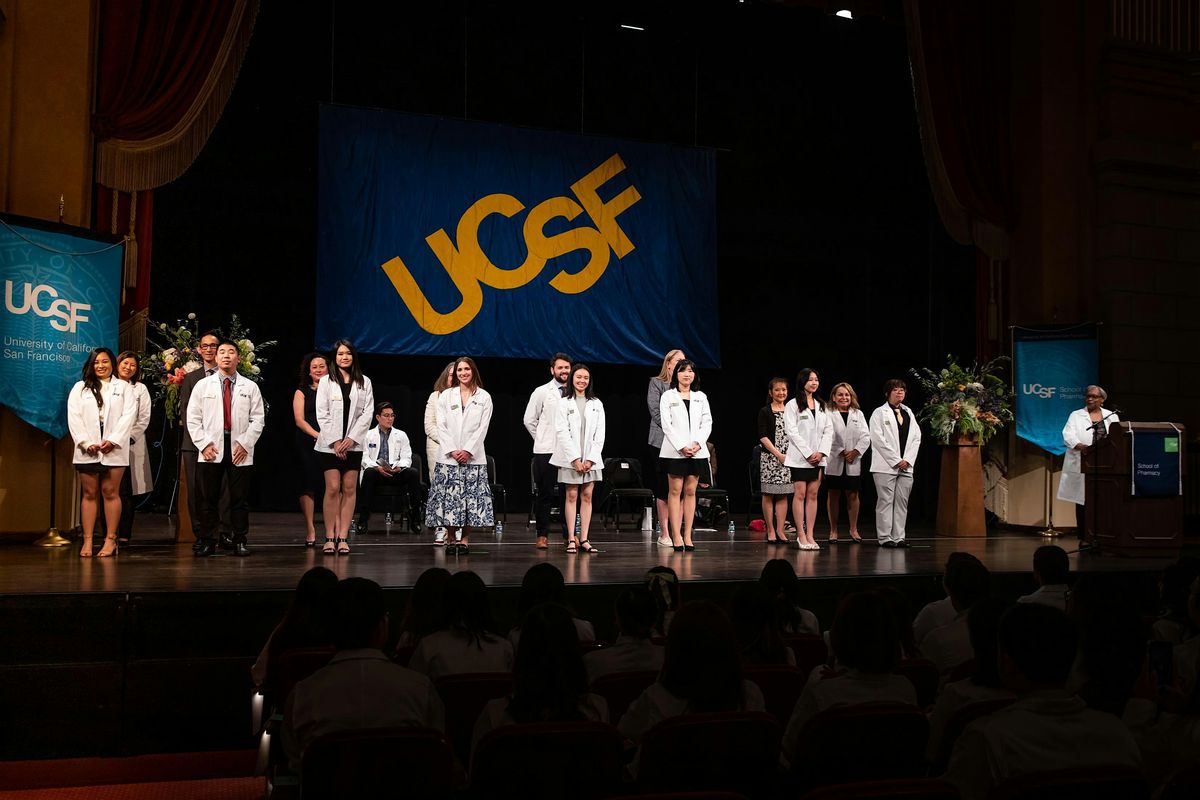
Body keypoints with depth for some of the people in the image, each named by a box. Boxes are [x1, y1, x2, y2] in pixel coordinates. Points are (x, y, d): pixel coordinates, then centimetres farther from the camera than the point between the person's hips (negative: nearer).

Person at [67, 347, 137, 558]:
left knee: (110, 492, -3)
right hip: (87, 450, 1)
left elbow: (128, 416, 1)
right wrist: (86, 443, -8)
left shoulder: (124, 387, 12)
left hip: (113, 449, -1)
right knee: (89, 494, 1)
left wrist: (113, 440, -11)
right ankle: (87, 541, 1)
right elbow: (74, 417, 5)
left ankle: (110, 540, -2)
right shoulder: (80, 388, 15)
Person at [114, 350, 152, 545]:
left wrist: (129, 438, -8)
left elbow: (144, 419, 4)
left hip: (131, 445, -1)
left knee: (126, 492, -4)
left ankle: (124, 535, -1)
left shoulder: (140, 389, 10)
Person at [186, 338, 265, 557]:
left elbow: (258, 419, 4)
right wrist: (204, 444, -5)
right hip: (211, 450, 0)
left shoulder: (250, 387, 8)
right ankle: (207, 542, 9)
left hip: (240, 450, 0)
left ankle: (240, 542, 9)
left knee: (239, 499, 2)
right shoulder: (203, 385, 8)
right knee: (208, 499, 2)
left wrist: (245, 443, -7)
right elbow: (193, 418, 5)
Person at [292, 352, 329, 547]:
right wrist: (317, 435, -16)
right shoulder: (302, 392, 10)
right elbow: (299, 420, -1)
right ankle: (310, 530, 5)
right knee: (308, 485, 0)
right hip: (308, 444, 0)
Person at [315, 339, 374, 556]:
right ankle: (330, 537, -4)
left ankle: (343, 537, 2)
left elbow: (367, 412, 3)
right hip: (330, 444, -2)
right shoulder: (326, 381, 5)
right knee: (333, 489, -8)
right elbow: (322, 414, -1)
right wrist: (335, 441, -9)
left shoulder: (364, 382, 9)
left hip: (353, 444, 2)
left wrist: (351, 438, -8)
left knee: (349, 489, 0)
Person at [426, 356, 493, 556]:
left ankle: (465, 539, 3)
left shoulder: (484, 397, 7)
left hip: (473, 456, -1)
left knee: (471, 497, -3)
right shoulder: (445, 396, 10)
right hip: (448, 455, 1)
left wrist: (468, 450, -10)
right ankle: (450, 538, 6)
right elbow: (441, 426, 3)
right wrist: (452, 450, -8)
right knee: (448, 497, -2)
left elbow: (483, 427, 0)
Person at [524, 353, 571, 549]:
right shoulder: (542, 392, 1)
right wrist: (542, 439, 5)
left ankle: (569, 535, 14)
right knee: (545, 494, 3)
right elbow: (529, 420, 4)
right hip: (545, 452, -2)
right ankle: (543, 535, 10)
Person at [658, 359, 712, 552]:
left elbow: (707, 423, 7)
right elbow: (666, 425, -4)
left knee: (690, 491, 3)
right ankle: (676, 536, -3)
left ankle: (687, 536, 5)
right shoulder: (668, 396, 3)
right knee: (675, 491, -3)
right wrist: (681, 447, -13)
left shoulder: (701, 397, 13)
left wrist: (698, 443, -9)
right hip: (674, 451, -3)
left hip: (697, 451, 3)